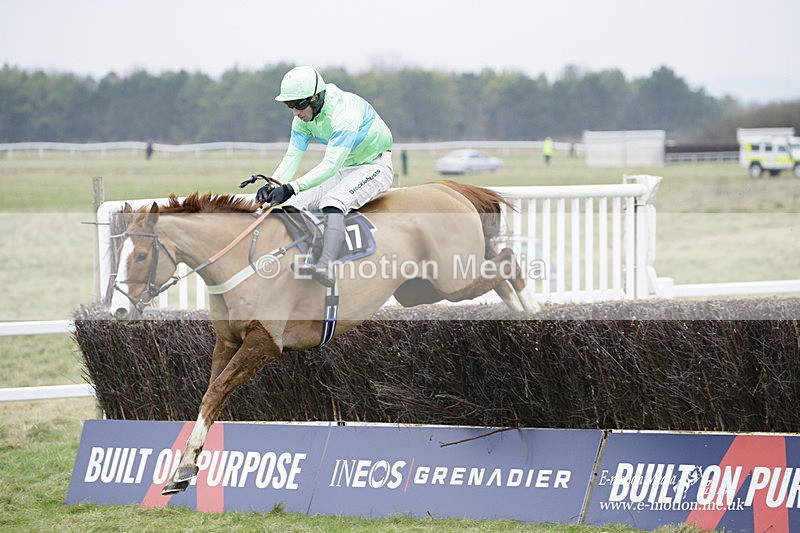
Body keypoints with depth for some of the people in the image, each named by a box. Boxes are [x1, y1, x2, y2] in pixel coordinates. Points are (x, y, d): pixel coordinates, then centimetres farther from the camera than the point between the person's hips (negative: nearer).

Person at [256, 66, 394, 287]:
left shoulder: (344, 112, -31)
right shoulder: (303, 117, -5)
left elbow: (331, 165, -36)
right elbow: (291, 158, -4)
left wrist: (291, 188, -43)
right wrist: (271, 186, -24)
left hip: (375, 167, -9)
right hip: (343, 170, 9)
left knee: (332, 202, -35)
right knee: (294, 204, -6)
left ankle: (326, 266, -53)